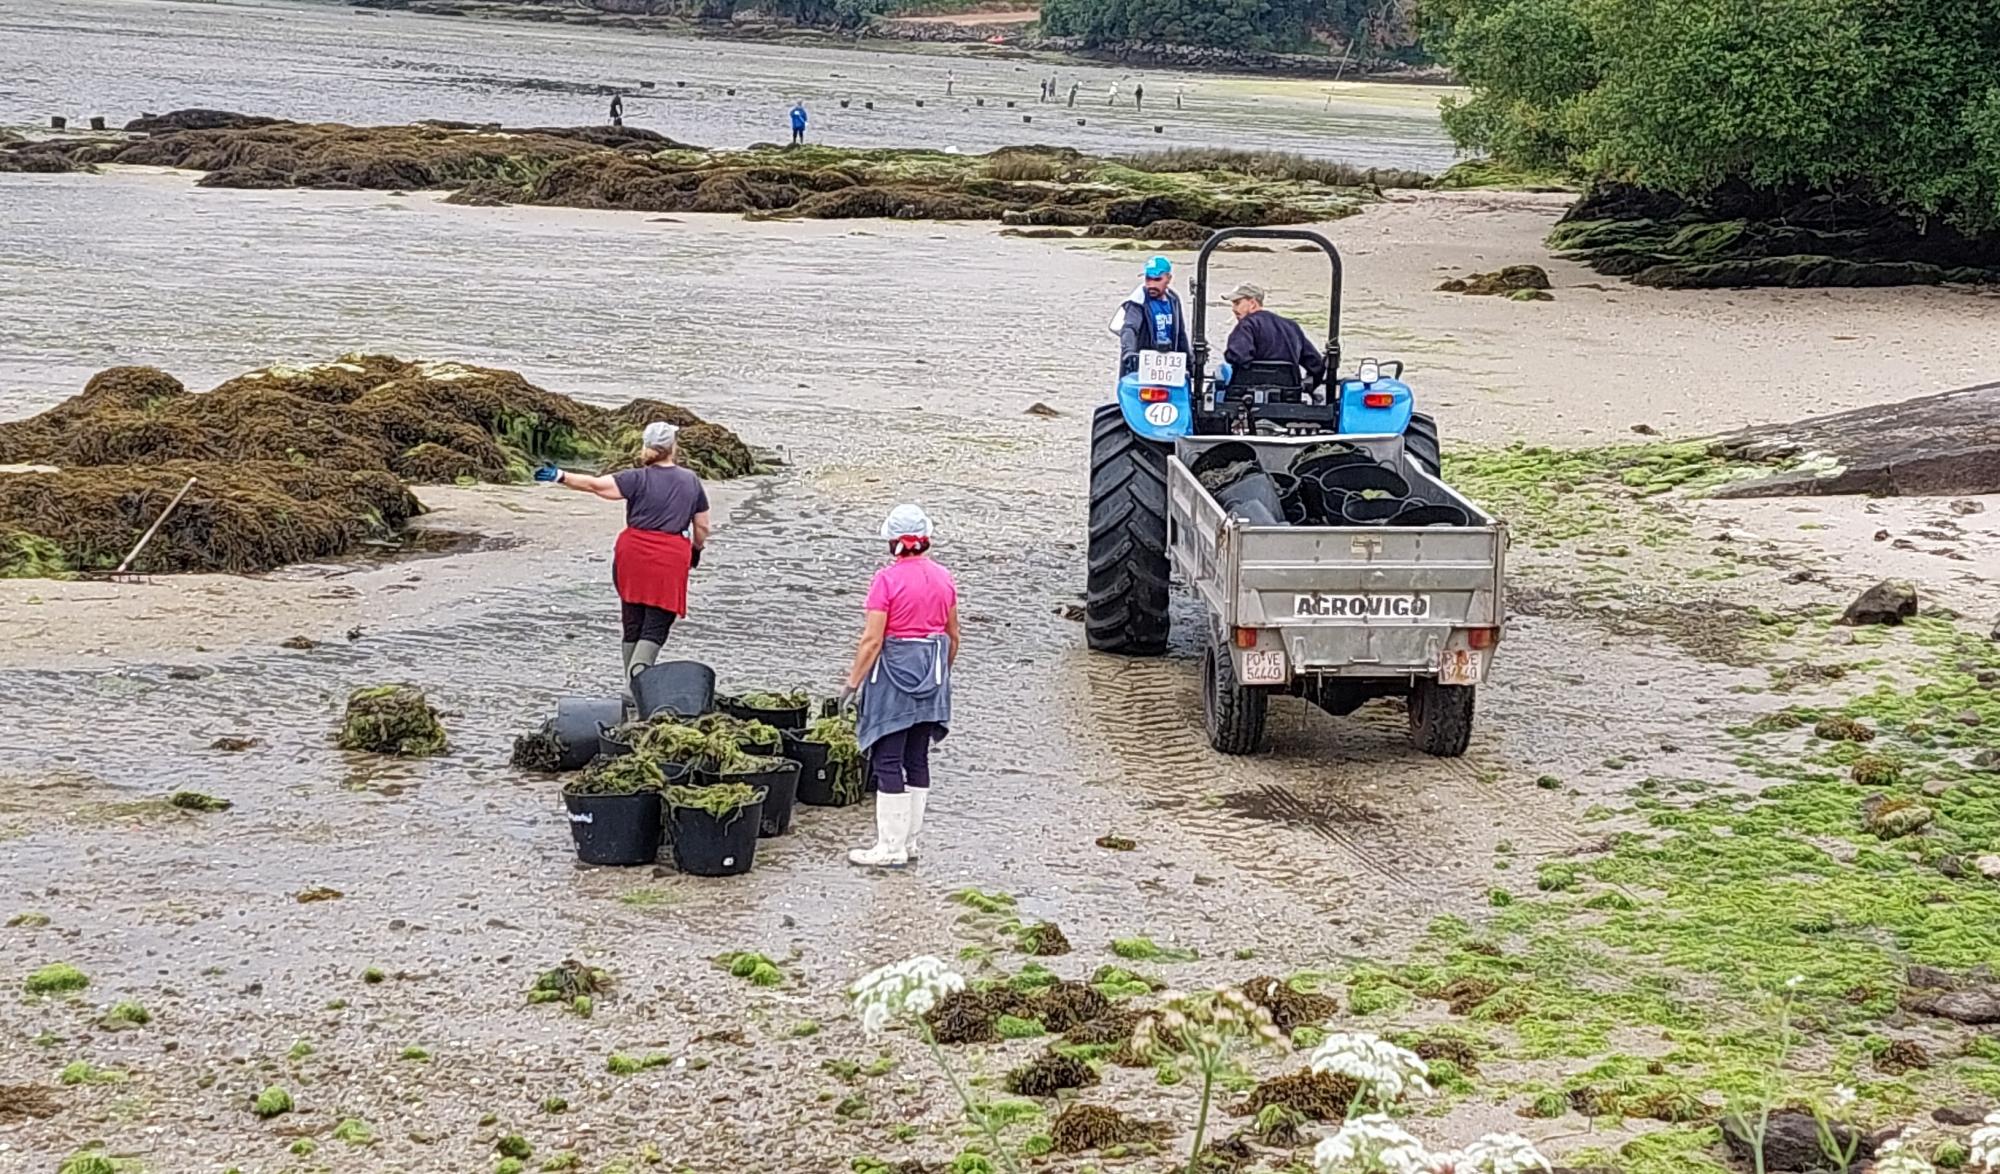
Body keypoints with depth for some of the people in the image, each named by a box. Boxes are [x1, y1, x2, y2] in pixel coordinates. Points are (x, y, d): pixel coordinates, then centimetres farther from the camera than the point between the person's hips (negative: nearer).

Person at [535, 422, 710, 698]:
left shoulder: (638, 479, -3)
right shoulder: (691, 481, 6)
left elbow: (596, 485, -13)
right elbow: (702, 527, 12)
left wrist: (561, 477, -12)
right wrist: (696, 549, 29)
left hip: (634, 553, 0)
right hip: (671, 558, 0)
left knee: (633, 623, 11)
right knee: (656, 626, -2)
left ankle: (631, 685, 16)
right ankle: (637, 676, -25)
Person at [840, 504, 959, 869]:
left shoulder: (887, 579, -14)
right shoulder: (944, 579, 4)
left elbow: (872, 640, -17)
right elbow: (953, 636, 12)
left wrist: (853, 681, -9)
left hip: (895, 671, -6)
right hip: (931, 674, 6)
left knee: (888, 762, -1)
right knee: (917, 760, 13)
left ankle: (891, 847, 0)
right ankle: (910, 842, 19)